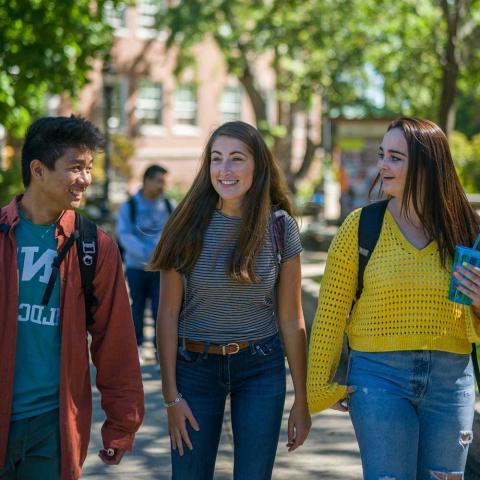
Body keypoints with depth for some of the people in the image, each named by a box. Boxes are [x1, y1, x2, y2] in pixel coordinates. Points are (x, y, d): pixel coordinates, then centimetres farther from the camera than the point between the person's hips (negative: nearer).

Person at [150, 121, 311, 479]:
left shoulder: (280, 227, -4)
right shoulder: (189, 225, -7)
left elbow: (291, 319, 0)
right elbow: (168, 314, -5)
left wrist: (302, 400, 0)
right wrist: (171, 396, -8)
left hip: (261, 368, 1)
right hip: (195, 366, 0)